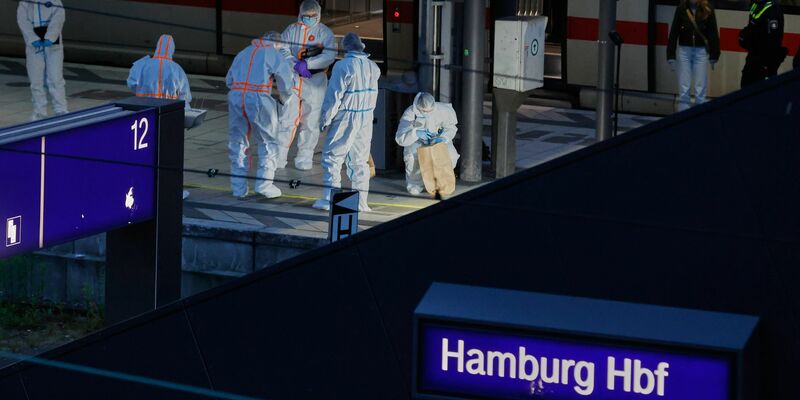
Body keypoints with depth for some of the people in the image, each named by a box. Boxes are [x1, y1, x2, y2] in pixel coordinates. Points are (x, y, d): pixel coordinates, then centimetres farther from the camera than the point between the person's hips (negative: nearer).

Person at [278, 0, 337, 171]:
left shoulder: (325, 33, 1)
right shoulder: (291, 31, 7)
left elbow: (329, 56, -12)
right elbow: (283, 51, -3)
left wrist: (307, 64, -20)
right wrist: (296, 65, -20)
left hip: (315, 81, -1)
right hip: (293, 80, 1)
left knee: (310, 121, 1)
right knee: (287, 118, -3)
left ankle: (304, 159, 9)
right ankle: (278, 157, 2)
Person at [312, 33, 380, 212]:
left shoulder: (343, 66, -15)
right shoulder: (373, 67, 3)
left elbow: (334, 96, -13)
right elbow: (373, 94, 11)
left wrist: (326, 119, -5)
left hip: (345, 118, -6)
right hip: (366, 119, 6)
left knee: (332, 157, 2)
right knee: (359, 160, 13)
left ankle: (329, 199, -3)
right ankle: (360, 201, 12)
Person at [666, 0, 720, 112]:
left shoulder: (707, 10, -5)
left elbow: (713, 34, 1)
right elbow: (674, 32, 1)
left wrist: (714, 56, 1)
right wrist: (671, 56, 0)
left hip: (701, 51, -1)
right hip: (684, 50, 1)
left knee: (701, 90, 1)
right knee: (684, 90, 3)